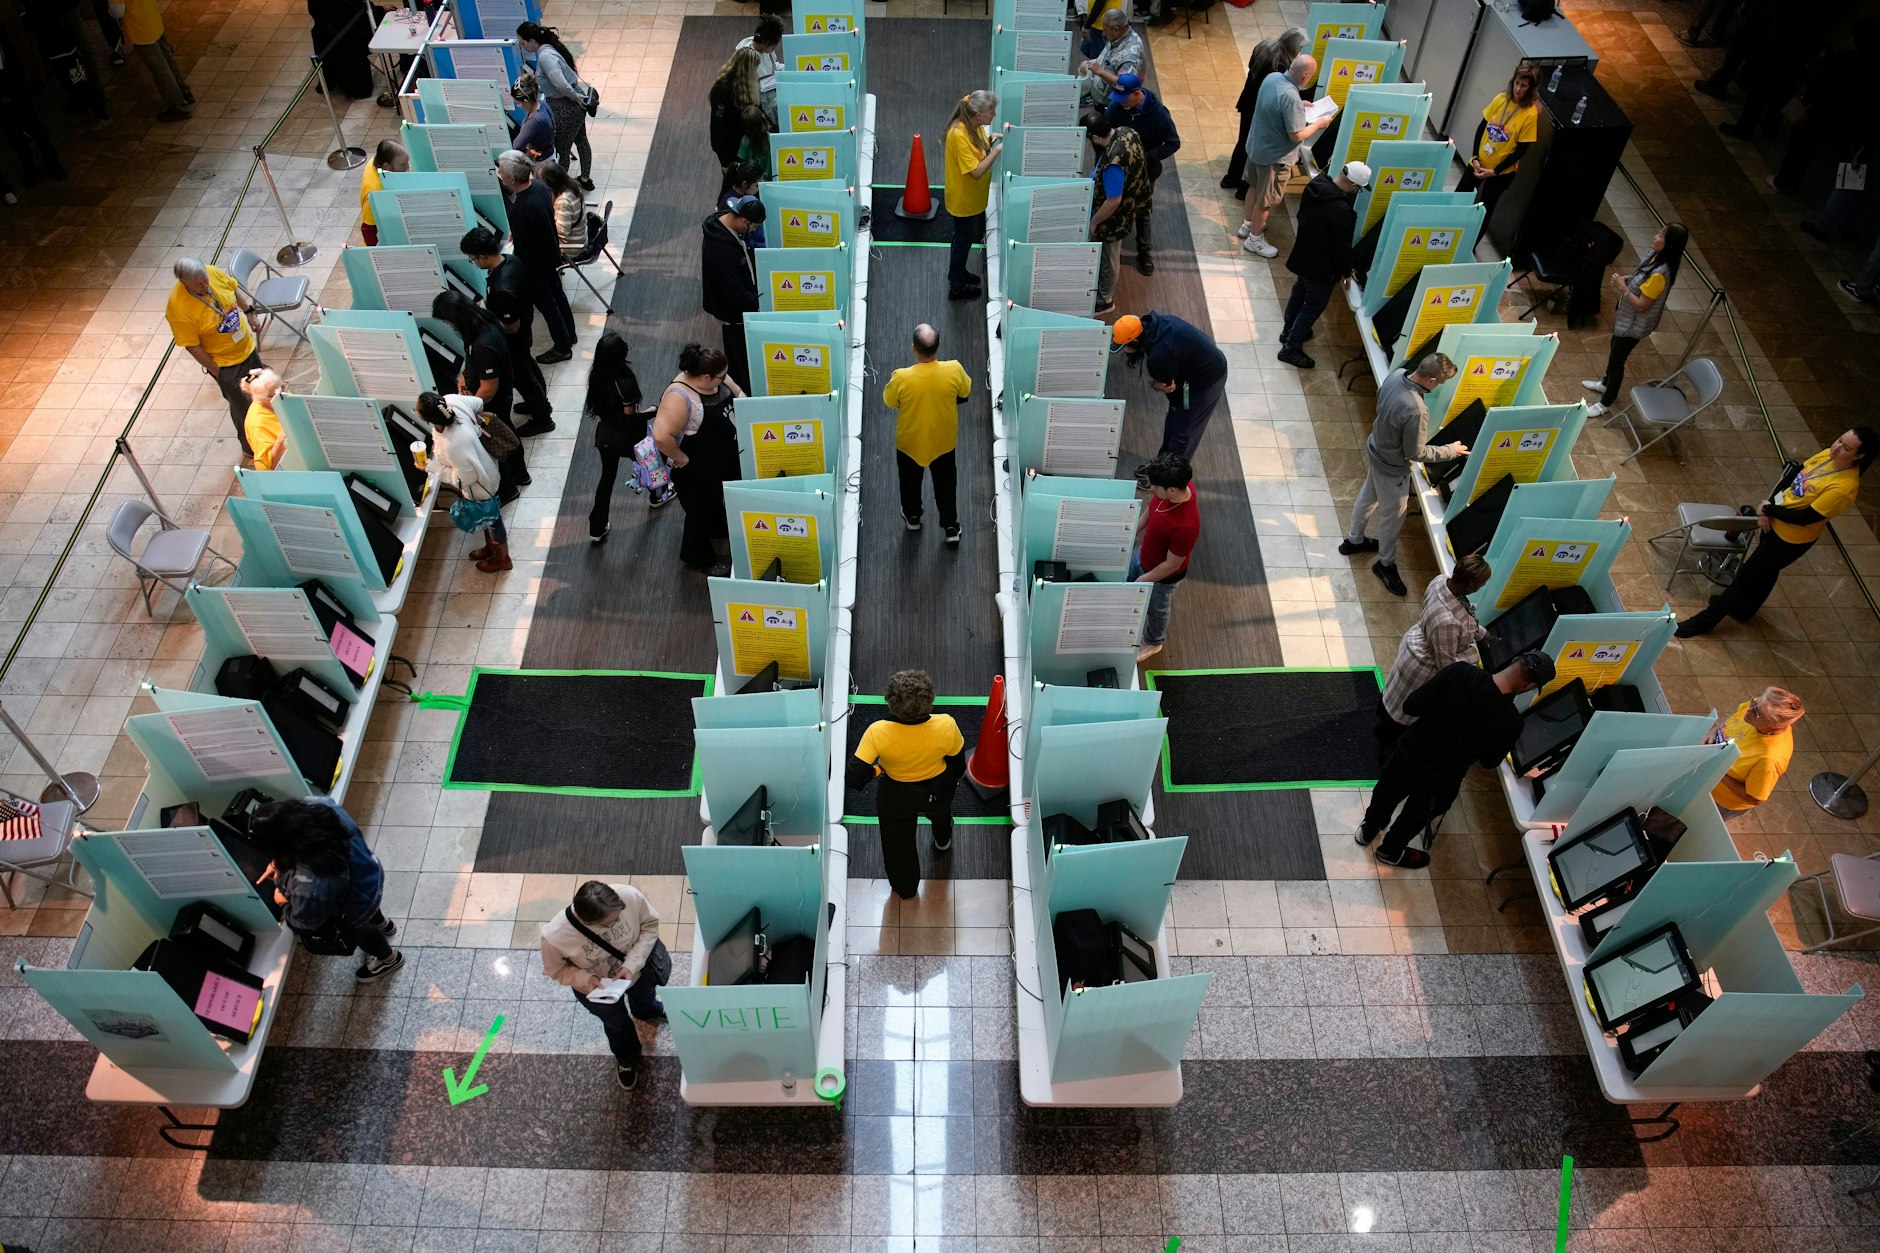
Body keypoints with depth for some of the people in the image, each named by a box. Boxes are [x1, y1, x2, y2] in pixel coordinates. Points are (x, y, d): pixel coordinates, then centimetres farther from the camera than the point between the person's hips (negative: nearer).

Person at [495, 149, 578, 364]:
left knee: (546, 304, 11)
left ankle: (562, 348, 27)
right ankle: (569, 333, 45)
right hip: (551, 253, 8)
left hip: (536, 264, -8)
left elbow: (521, 249, -26)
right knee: (557, 293, 26)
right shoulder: (539, 187, -12)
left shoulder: (520, 210, -36)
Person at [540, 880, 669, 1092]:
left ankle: (647, 1011, 75)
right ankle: (627, 1058, 63)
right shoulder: (554, 937, -42)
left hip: (637, 966, 2)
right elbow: (556, 971, -19)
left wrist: (632, 964, -30)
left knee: (644, 997, 36)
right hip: (596, 987, -2)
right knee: (618, 1024, 27)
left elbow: (650, 924, -20)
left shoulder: (630, 896, -41)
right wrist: (586, 979, -36)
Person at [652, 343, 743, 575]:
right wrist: (679, 457, -28)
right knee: (701, 510, 15)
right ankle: (698, 556, 40)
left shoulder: (714, 380, -11)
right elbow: (661, 436, -42)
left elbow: (736, 393, 8)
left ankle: (718, 529, 61)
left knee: (718, 497, 32)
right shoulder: (679, 397, -37)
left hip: (723, 456, 8)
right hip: (696, 470, -8)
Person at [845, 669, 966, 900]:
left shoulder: (878, 733, -38)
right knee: (940, 811, 39)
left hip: (896, 797, -1)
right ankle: (943, 842, 73)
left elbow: (855, 779, -33)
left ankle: (905, 888, 57)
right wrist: (952, 780, 8)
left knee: (899, 843, 29)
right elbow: (958, 765, -15)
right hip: (937, 790, 1)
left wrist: (875, 770, -11)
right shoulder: (946, 726, -35)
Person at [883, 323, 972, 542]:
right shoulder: (954, 370, -27)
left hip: (910, 441, -1)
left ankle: (912, 517, 50)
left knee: (910, 480, 28)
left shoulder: (902, 377, -31)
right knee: (945, 482, 25)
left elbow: (889, 402, -10)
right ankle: (951, 527, 36)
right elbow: (966, 392, -4)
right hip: (943, 440, 1)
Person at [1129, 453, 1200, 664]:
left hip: (1162, 574, -7)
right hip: (1143, 553, 7)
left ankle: (1153, 642, 56)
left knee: (1157, 608, 24)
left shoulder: (1186, 526, -46)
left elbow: (1171, 565, -29)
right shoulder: (1176, 485, -25)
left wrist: (1143, 580, -16)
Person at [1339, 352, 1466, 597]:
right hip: (1392, 467, -8)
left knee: (1368, 496, 31)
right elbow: (1415, 453, -26)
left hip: (1375, 448, 8)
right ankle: (1386, 564, 39)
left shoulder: (1397, 374, -18)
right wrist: (1450, 451, -13)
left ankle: (1353, 540, 55)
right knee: (1392, 516, 15)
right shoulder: (1416, 411, -41)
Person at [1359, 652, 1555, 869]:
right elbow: (1488, 761, -4)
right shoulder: (1510, 723, -24)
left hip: (1407, 754, 2)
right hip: (1438, 782, -1)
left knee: (1386, 796, 32)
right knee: (1414, 818, 30)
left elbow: (1411, 707, -16)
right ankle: (1391, 852, 56)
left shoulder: (1458, 672, -24)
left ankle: (1368, 830, 59)